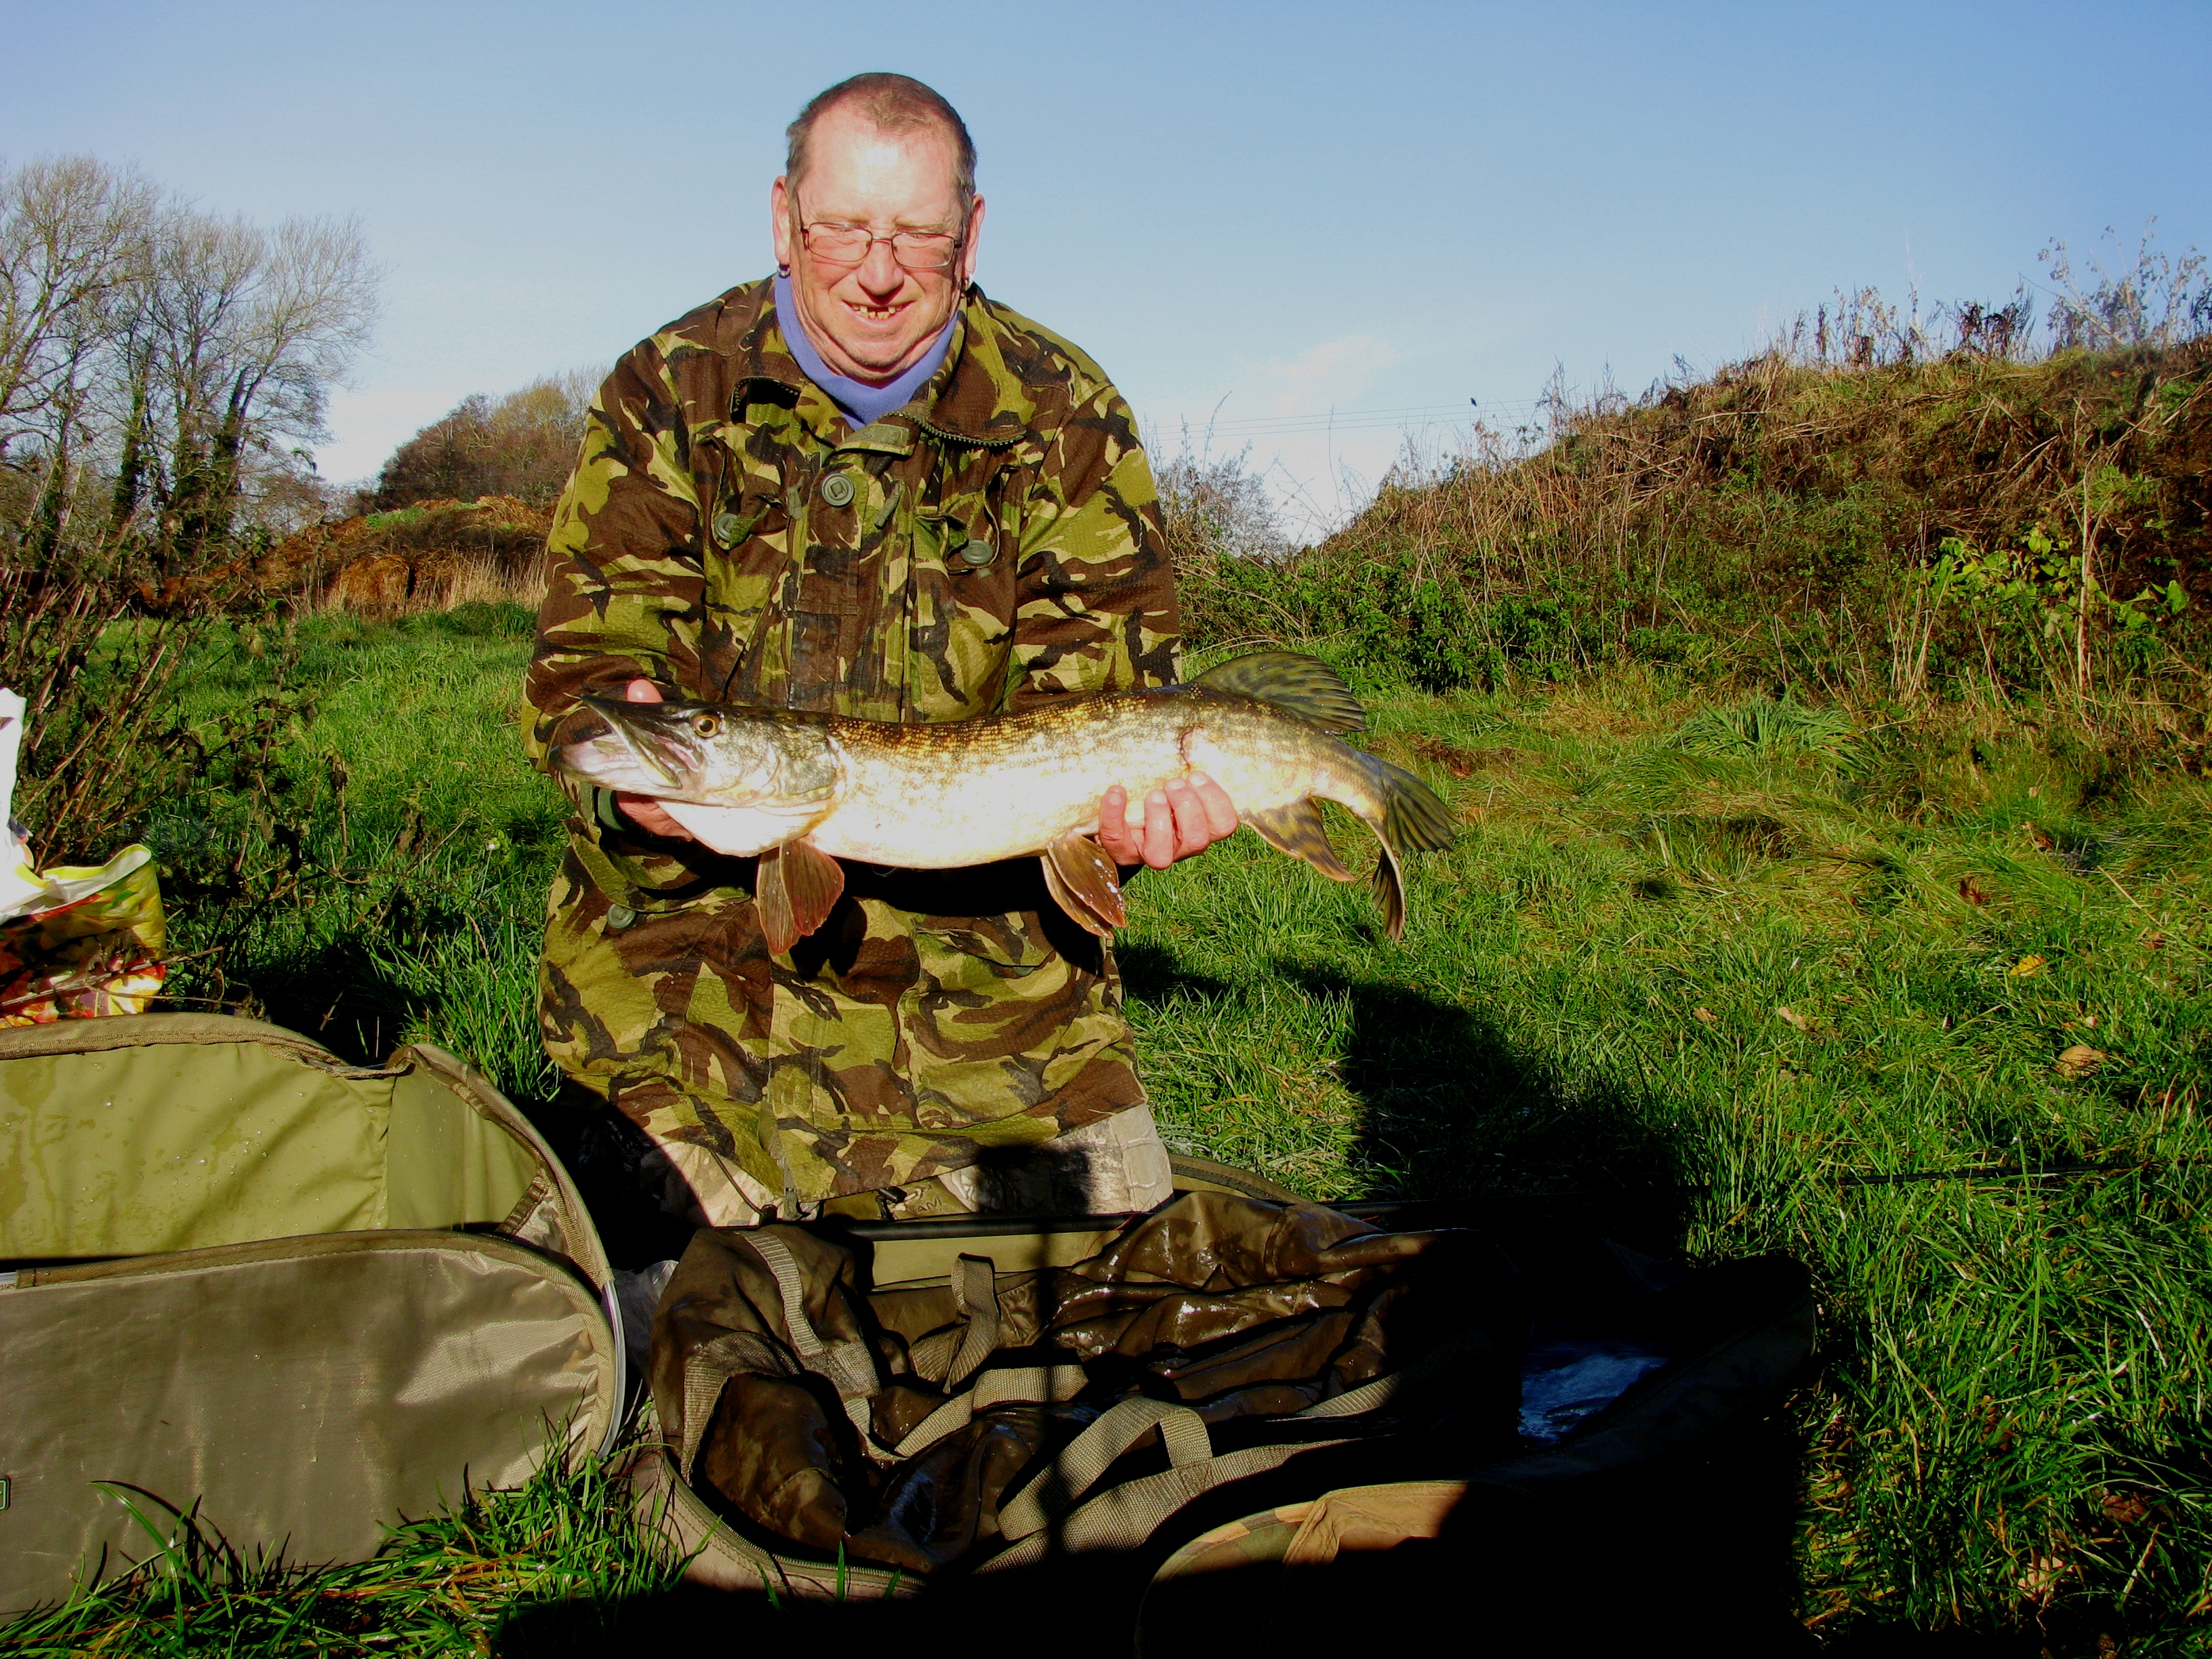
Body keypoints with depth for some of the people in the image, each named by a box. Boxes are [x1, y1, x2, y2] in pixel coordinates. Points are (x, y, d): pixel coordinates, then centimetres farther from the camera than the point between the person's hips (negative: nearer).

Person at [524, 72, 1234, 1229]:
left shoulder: (1065, 416, -1)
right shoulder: (669, 395, -1)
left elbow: (1095, 680, -4)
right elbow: (590, 653, -6)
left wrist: (1126, 798, -26)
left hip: (987, 958, 2)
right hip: (699, 946, -1)